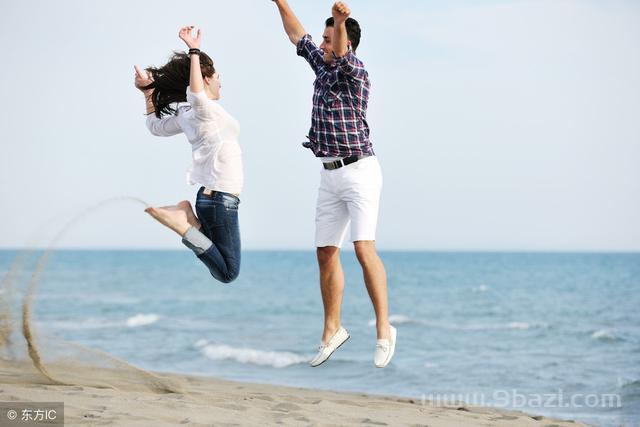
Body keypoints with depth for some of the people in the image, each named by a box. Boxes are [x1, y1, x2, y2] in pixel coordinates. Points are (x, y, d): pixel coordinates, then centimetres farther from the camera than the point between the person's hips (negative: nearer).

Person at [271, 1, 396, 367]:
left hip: (359, 172, -8)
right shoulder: (323, 67, 13)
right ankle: (332, 330, 21)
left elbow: (342, 53, -31)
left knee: (364, 248, -19)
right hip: (330, 176, 8)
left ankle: (384, 329, -15)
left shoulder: (356, 72, -9)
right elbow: (299, 37, 25)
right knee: (326, 254, 9)